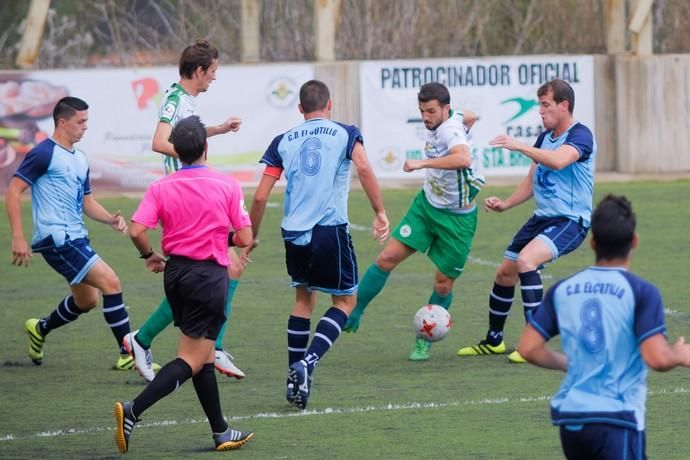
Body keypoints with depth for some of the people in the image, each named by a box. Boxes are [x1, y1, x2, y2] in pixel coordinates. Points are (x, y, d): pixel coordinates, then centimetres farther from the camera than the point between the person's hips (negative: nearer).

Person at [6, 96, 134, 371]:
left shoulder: (79, 159, 16)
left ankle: (40, 329, 41)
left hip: (76, 238, 10)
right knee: (110, 282, -16)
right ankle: (128, 354, -12)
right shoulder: (44, 154, -11)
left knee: (87, 301, 18)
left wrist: (111, 219, 3)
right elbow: (14, 191, -12)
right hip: (57, 238, -10)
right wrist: (18, 237, -17)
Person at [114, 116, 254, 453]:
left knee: (204, 355, 16)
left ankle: (221, 432, 21)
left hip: (175, 272, 5)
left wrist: (150, 256, 7)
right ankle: (133, 410, -22)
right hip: (209, 275, -5)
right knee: (191, 360, -5)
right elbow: (244, 238, -7)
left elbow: (137, 231, -13)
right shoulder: (227, 185, -8)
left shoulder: (160, 188, -3)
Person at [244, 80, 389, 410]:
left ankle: (295, 381, 17)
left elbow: (261, 196, 8)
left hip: (294, 232, 3)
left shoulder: (282, 142, 11)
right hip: (330, 230, -3)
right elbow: (363, 168, -14)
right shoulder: (345, 134, 5)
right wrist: (380, 212, -9)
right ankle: (308, 362, -11)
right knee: (344, 301, 11)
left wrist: (252, 237, 19)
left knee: (304, 299, 21)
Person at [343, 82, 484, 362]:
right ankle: (353, 314, 3)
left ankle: (424, 341, 23)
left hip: (457, 219, -7)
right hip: (427, 205, 7)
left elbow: (464, 159, -49)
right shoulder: (444, 122, -2)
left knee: (443, 285, 2)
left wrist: (423, 163, -49)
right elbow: (470, 117, 20)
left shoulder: (450, 129, -26)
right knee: (387, 258, -7)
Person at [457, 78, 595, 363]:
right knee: (504, 273, 11)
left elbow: (558, 161, -35)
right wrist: (505, 204, 6)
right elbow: (531, 182, 21)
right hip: (542, 218, 9)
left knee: (525, 261, -30)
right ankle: (493, 341, 31)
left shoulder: (580, 135, -14)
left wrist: (519, 146, -33)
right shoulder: (545, 137, 13)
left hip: (570, 221, -9)